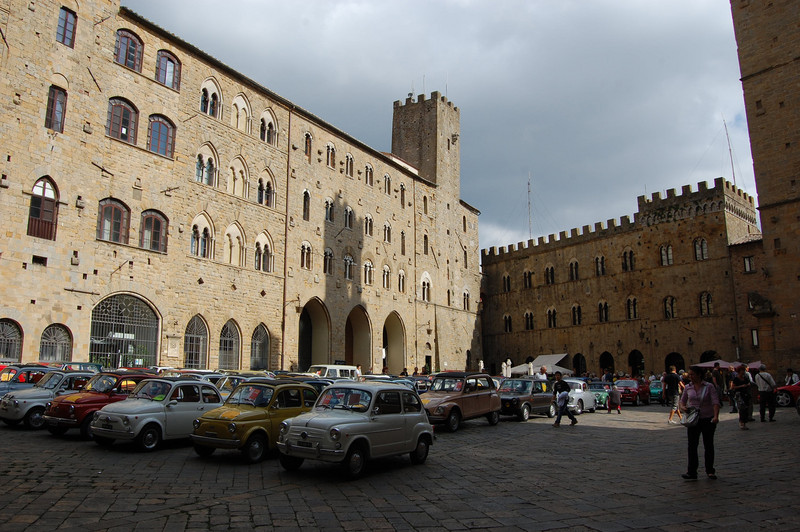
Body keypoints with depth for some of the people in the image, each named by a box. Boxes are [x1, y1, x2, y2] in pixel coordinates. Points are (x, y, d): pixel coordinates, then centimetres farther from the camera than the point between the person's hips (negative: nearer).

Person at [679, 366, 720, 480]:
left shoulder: (709, 386, -5)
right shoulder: (688, 388, 4)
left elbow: (715, 402, -13)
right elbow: (682, 401, 15)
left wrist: (716, 416, -27)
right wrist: (683, 407, -8)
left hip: (708, 419, -2)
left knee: (709, 445, 10)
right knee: (692, 446, -2)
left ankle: (710, 471, 24)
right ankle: (692, 472, 0)